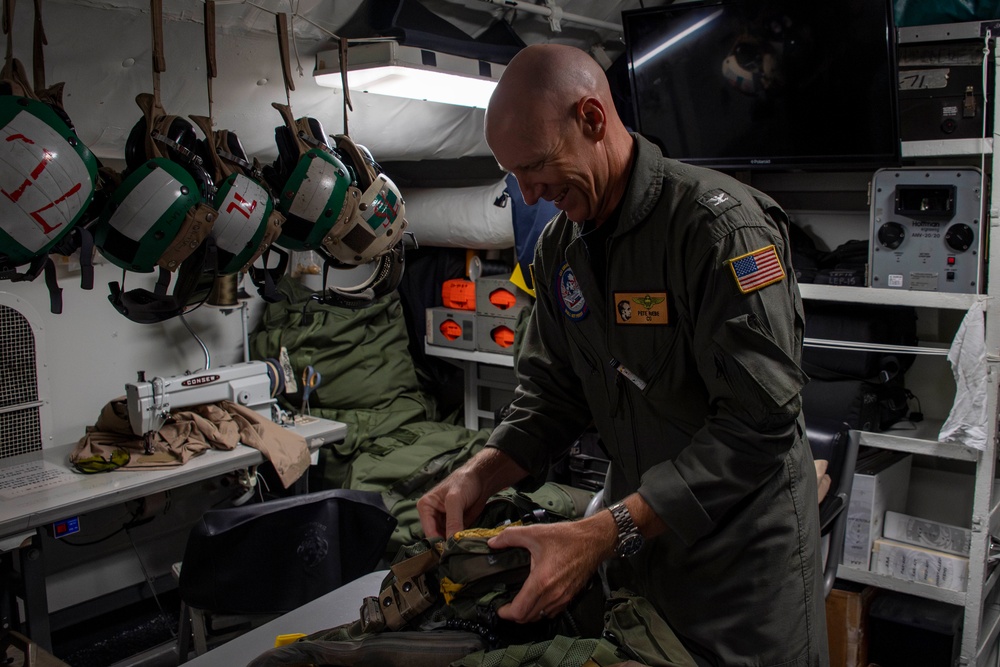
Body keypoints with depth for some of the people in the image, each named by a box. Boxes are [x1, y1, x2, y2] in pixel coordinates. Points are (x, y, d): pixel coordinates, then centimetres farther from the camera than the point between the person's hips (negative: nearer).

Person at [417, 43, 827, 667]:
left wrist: (605, 533, -31)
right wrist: (481, 475, -12)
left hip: (743, 550, -6)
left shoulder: (722, 223, -23)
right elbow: (552, 392, 6)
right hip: (637, 535, 6)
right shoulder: (559, 246, 1)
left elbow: (760, 423, -28)